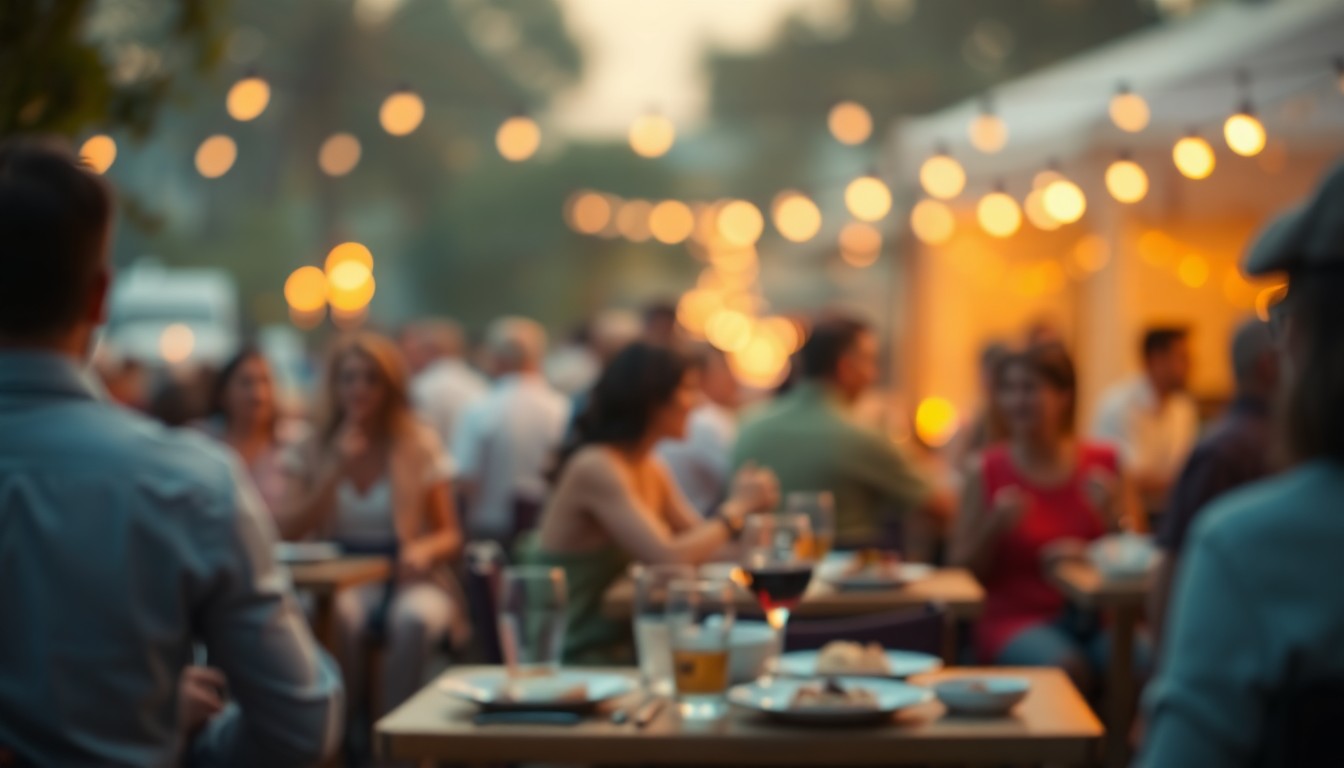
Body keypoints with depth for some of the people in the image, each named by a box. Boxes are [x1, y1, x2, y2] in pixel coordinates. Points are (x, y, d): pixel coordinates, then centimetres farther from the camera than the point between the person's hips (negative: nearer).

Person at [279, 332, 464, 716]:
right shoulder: (313, 451, 9)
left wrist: (424, 549, -18)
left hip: (407, 579, 0)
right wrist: (337, 469, -9)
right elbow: (289, 532, -2)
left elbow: (450, 536, 6)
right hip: (344, 581, 0)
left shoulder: (419, 446, 6)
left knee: (413, 620, -36)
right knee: (340, 617, -36)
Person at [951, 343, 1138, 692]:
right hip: (1017, 617, -2)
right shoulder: (989, 472, 2)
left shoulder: (1101, 465, 8)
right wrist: (995, 526, -13)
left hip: (1095, 616, 2)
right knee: (1065, 668, -33)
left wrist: (1112, 513, -9)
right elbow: (963, 569, 3)